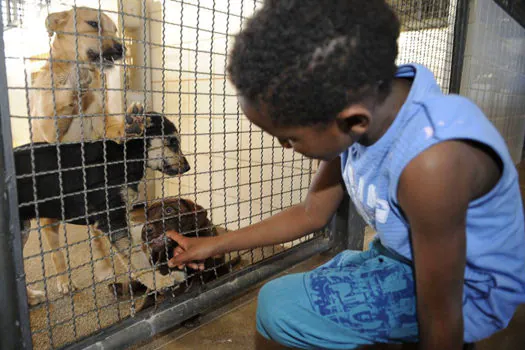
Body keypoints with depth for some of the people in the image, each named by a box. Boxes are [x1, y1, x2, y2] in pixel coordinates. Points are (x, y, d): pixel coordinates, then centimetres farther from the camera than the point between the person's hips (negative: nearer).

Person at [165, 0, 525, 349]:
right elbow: (313, 212, -3)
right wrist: (216, 244, 1)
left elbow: (440, 314, -24)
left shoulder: (431, 161, -39)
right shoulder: (360, 100, -13)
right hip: (402, 258, 7)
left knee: (279, 308, -20)